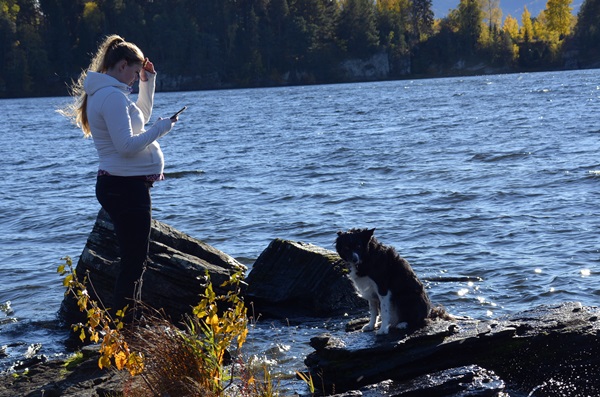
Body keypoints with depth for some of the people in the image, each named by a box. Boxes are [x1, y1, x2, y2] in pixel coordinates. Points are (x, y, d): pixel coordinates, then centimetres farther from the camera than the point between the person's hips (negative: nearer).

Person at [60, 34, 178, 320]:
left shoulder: (103, 93, 14)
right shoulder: (112, 96, -18)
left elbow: (140, 118, 31)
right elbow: (127, 145, -25)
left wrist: (149, 82, 21)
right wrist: (162, 127, -14)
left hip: (123, 186, 11)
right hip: (126, 186, -11)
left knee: (134, 260, 17)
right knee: (133, 262, -8)